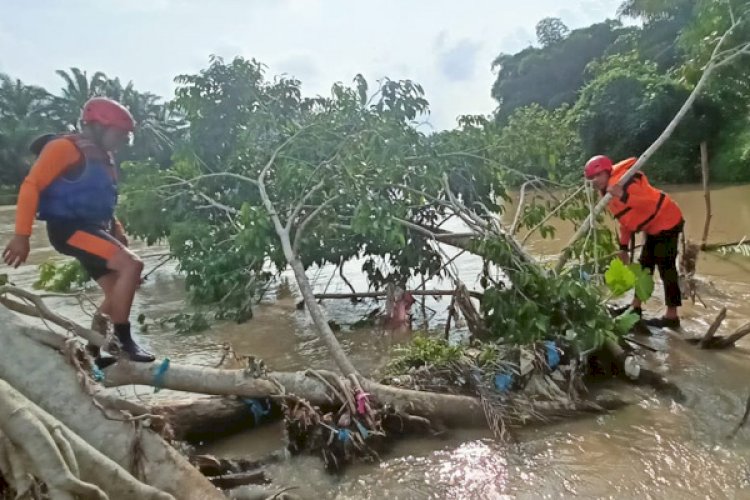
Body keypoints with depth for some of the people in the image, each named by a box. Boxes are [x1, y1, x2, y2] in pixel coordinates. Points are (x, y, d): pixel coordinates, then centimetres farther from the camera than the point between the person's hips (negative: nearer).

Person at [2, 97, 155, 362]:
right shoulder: (65, 147, -10)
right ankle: (123, 341, -14)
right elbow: (31, 186, -16)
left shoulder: (103, 157, 16)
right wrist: (22, 235, -21)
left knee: (118, 293, 7)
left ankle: (91, 351, 21)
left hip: (95, 228, 9)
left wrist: (117, 232, 13)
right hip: (70, 227, -9)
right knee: (131, 265, -25)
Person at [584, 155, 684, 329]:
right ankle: (635, 307, 25)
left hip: (666, 222, -11)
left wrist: (623, 196, -49)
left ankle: (672, 317, -1)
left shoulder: (621, 181, -22)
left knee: (666, 268, -8)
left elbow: (648, 201, -35)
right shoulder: (609, 191, 10)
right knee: (645, 265, 15)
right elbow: (626, 220, 16)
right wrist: (623, 247, 14)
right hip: (654, 226, 11)